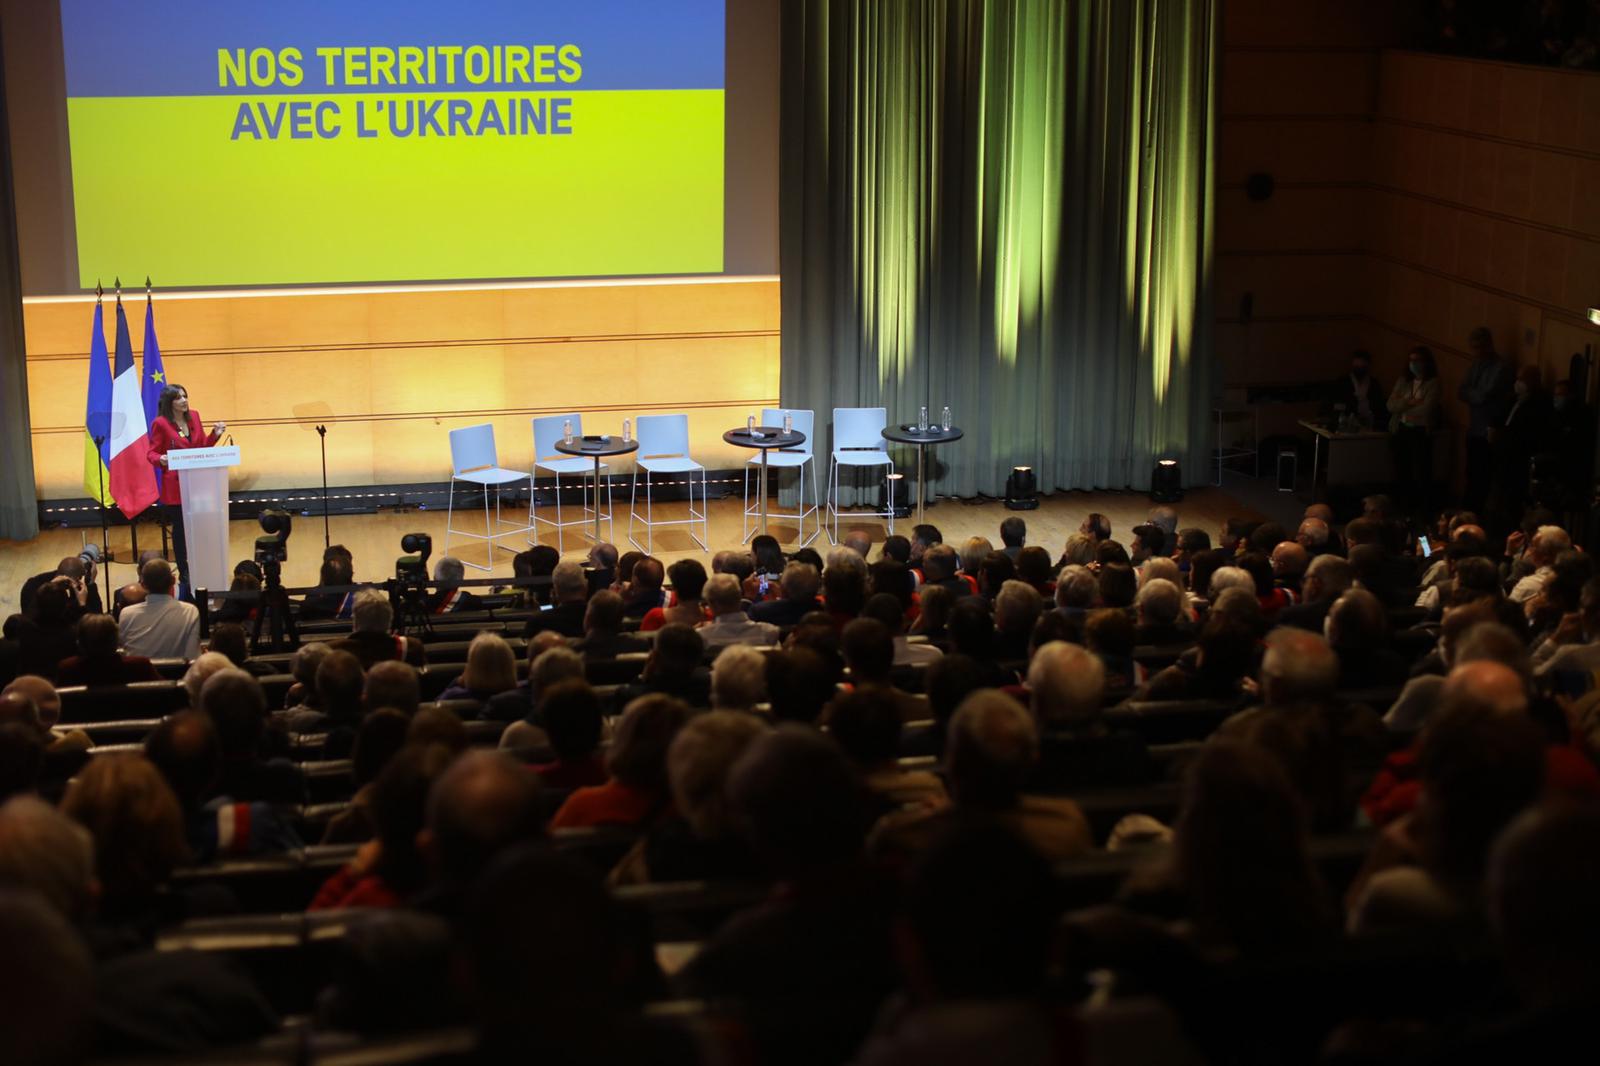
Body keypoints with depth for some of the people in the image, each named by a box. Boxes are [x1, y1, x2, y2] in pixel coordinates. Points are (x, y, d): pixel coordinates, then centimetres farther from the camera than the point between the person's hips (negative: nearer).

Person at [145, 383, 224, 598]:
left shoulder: (194, 416, 6)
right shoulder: (160, 423, -10)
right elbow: (151, 453, -7)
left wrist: (215, 434, -3)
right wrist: (160, 460, -28)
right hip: (175, 484, -4)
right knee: (179, 528, 5)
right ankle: (183, 571, 16)